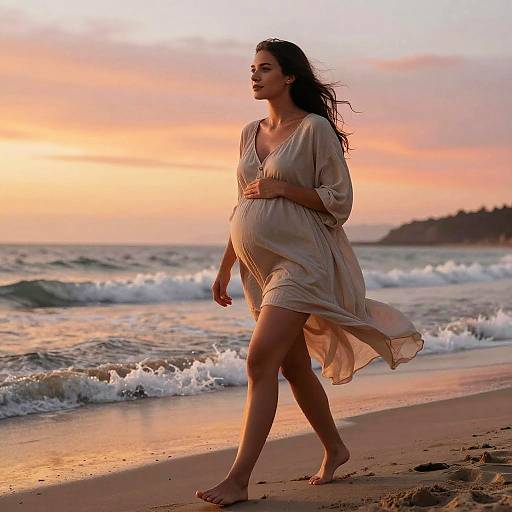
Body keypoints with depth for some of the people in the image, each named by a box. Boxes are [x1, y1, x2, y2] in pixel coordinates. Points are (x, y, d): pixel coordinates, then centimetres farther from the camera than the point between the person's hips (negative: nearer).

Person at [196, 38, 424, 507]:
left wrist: (281, 188, -16)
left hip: (299, 261, -7)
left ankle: (238, 480, -16)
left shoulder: (316, 129, -7)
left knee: (261, 360, -17)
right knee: (293, 366, 14)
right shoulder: (251, 133, 13)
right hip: (260, 267, 8)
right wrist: (224, 269, 17)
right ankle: (334, 450, 32)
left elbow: (339, 203, -8)